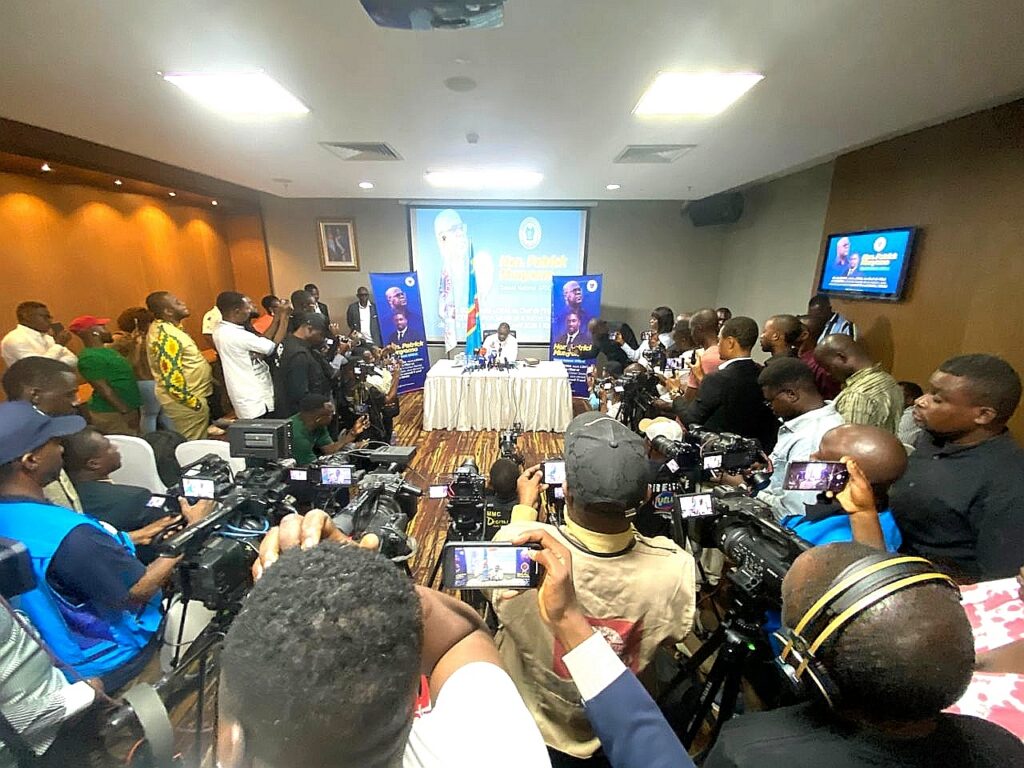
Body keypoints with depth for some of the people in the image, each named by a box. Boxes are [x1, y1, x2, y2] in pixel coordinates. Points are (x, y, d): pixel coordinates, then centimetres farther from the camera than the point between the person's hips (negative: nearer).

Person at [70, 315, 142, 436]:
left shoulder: (107, 351, 13)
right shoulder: (90, 357, -16)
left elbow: (127, 372, 26)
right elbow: (103, 389, -21)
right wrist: (126, 412, -22)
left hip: (127, 408, 10)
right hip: (111, 413, -10)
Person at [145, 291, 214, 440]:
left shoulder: (164, 328, 9)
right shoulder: (166, 336, -22)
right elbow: (172, 378, -26)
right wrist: (194, 403, -18)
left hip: (190, 397, 10)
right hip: (186, 402, -10)